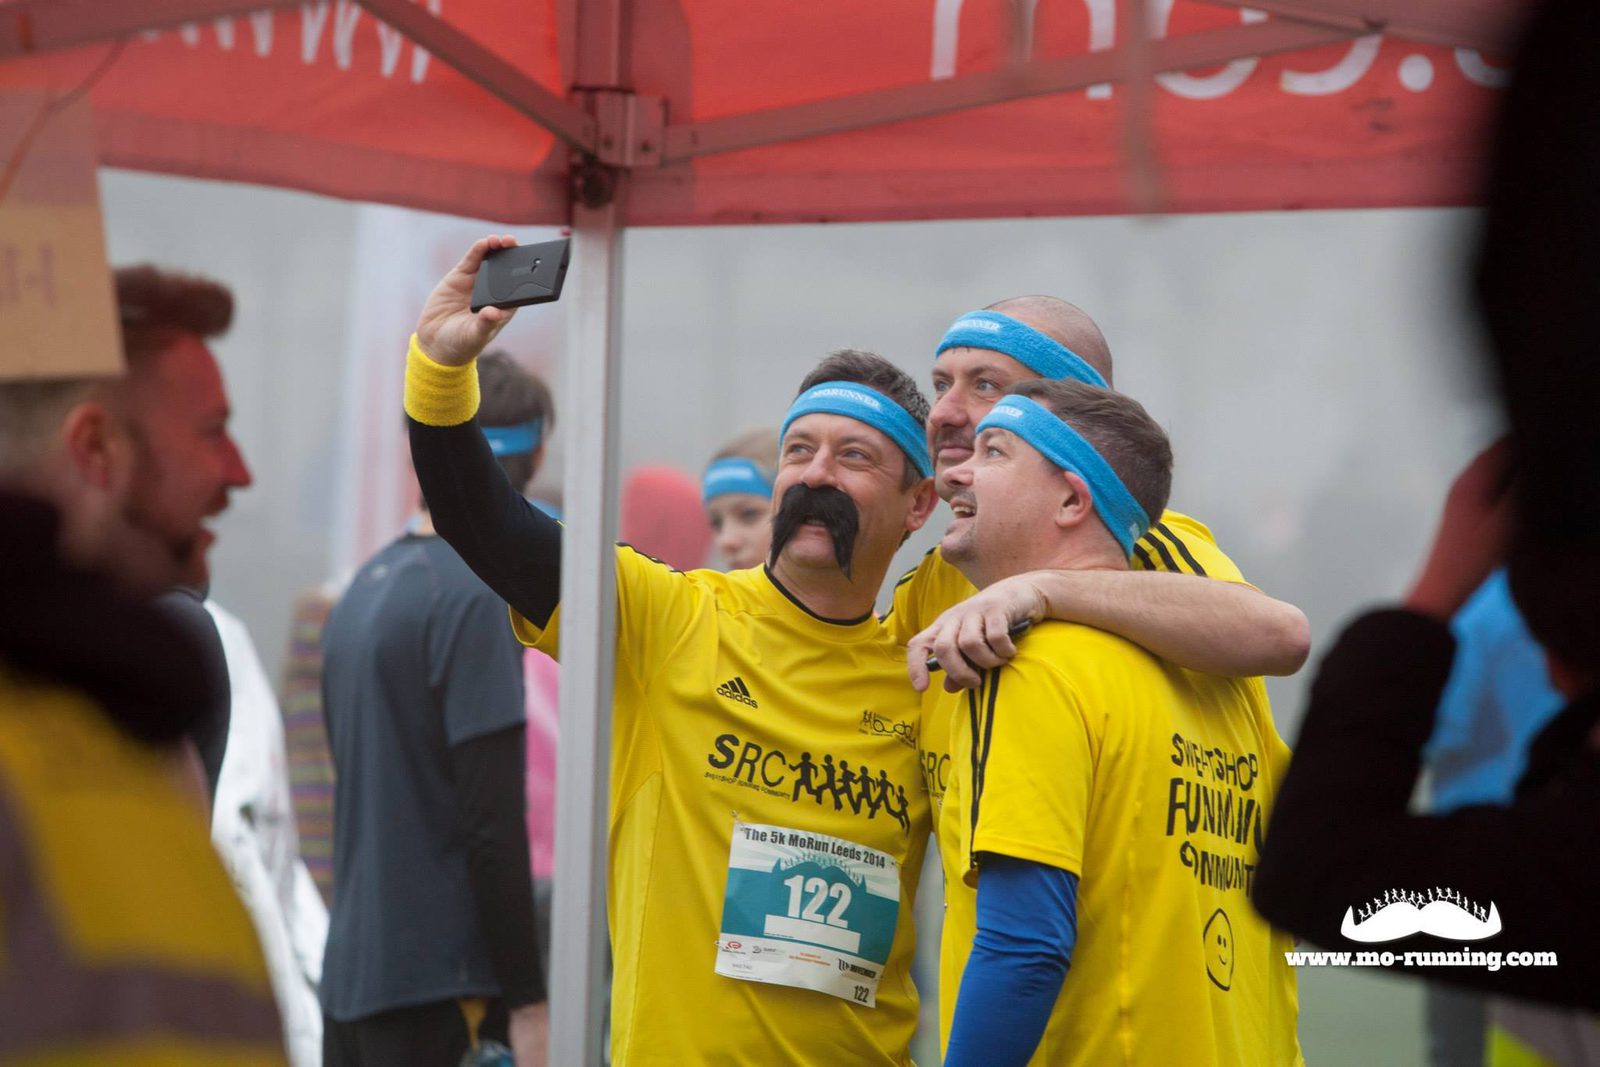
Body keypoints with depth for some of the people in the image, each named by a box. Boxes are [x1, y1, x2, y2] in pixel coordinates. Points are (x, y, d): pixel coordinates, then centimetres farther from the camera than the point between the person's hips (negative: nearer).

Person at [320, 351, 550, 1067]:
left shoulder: (364, 589, 12)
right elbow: (491, 821, -16)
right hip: (438, 979, -8)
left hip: (350, 974, 8)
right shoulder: (471, 598, -12)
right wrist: (526, 1003, -12)